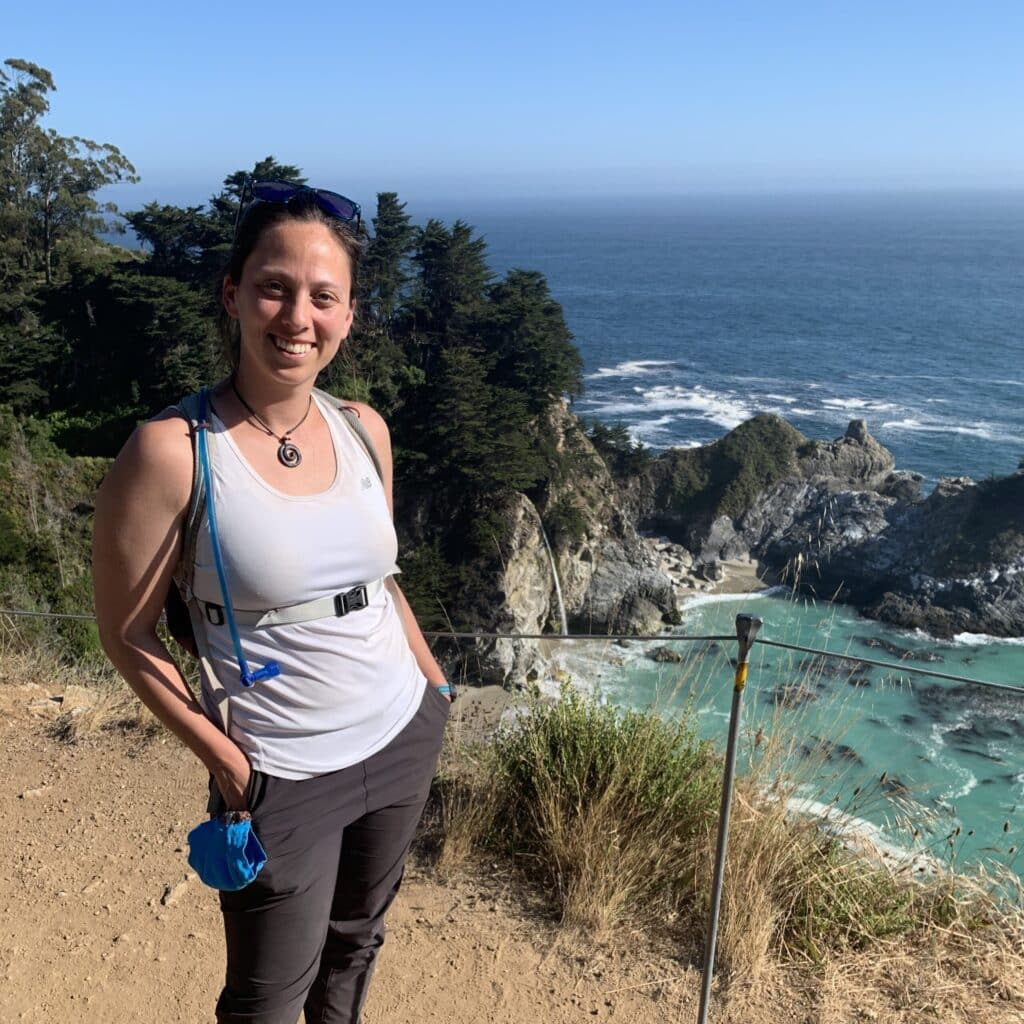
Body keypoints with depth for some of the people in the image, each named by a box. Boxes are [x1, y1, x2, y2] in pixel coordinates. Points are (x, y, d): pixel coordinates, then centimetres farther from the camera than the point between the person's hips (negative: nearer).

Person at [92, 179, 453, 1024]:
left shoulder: (364, 429, -3)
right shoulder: (175, 450, -19)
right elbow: (128, 635, -11)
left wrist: (432, 681, 13)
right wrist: (224, 761, -14)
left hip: (403, 740, 5)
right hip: (284, 777, -5)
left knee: (357, 940, 25)